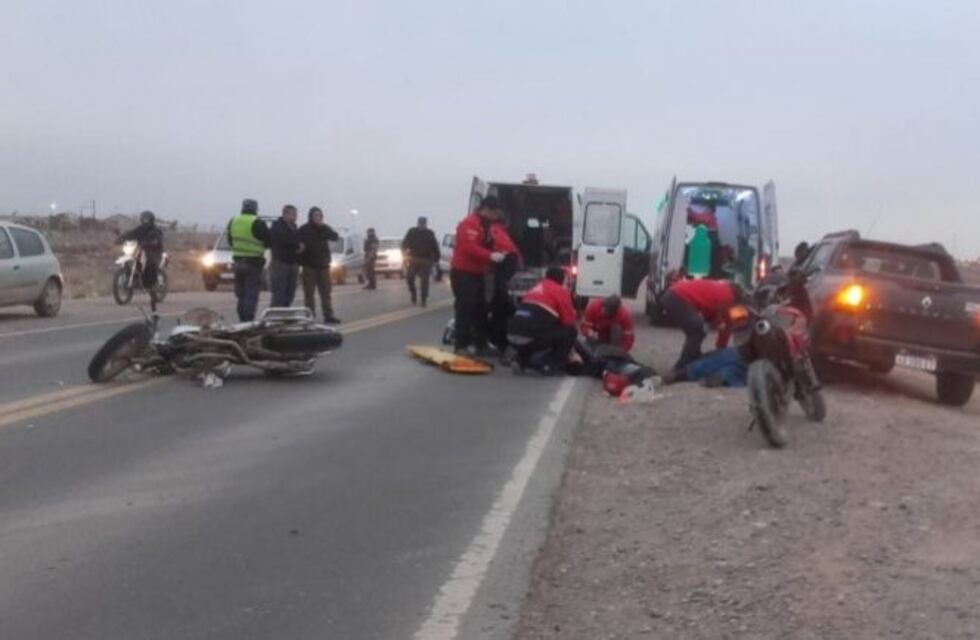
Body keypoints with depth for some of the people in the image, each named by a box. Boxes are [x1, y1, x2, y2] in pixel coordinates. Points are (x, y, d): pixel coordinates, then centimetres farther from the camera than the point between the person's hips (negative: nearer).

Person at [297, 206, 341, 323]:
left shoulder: (325, 228, 11)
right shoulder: (304, 230, -2)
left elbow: (335, 237, -5)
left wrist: (324, 226, -16)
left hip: (323, 264, 4)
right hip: (309, 265, -4)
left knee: (326, 291, 4)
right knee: (309, 292, -5)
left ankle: (328, 316, 6)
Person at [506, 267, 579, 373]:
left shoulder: (535, 289, 29)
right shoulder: (561, 291, 7)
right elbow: (569, 321, 8)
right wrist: (575, 316, 29)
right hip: (531, 338, -7)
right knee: (570, 331, 8)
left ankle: (523, 359, 16)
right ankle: (554, 364, 2)